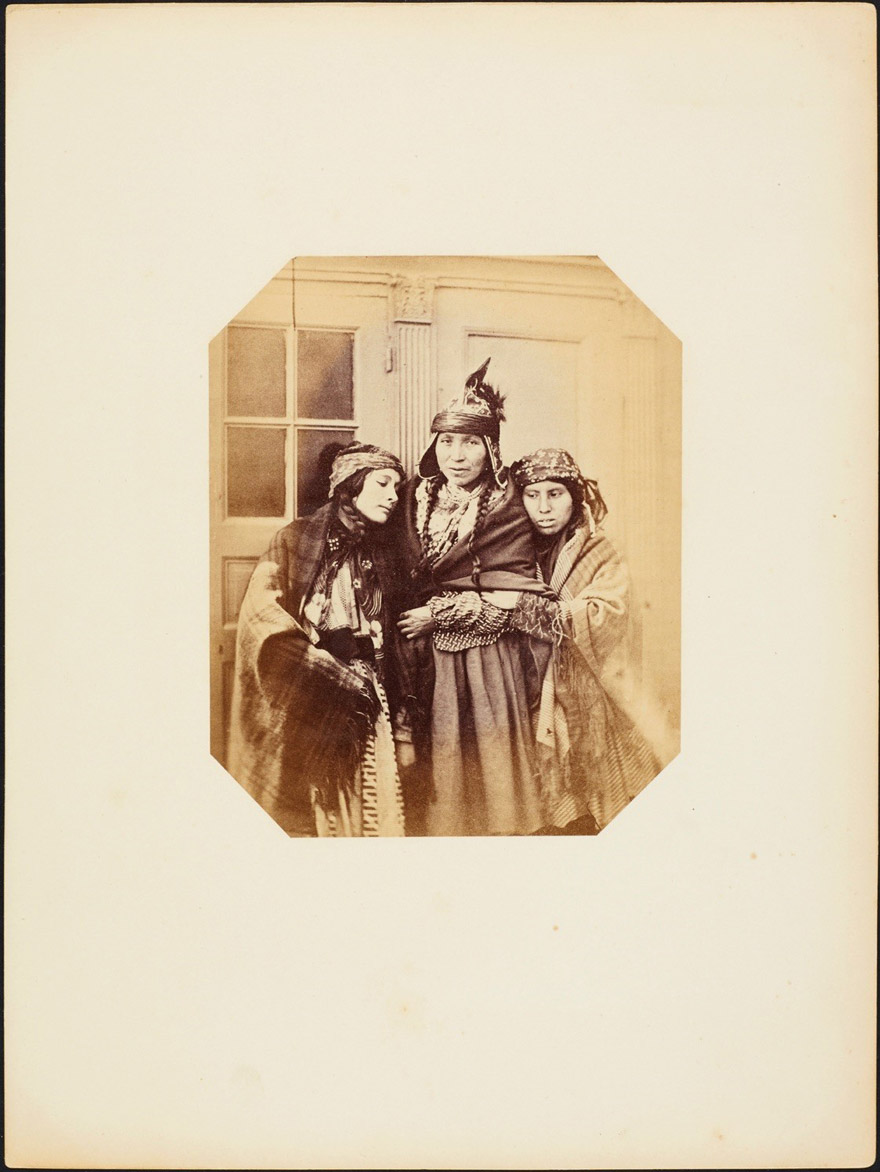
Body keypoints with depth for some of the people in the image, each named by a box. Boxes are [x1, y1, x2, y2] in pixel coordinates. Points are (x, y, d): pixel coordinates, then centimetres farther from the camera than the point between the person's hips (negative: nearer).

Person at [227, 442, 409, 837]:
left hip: (365, 696, 4)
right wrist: (328, 667, -13)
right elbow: (261, 612, -9)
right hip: (305, 697, -4)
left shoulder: (382, 554, 15)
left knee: (370, 801, -3)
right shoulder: (296, 541, 0)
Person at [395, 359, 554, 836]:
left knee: (487, 769, 2)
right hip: (427, 660, 4)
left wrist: (438, 614, -9)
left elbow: (508, 602, -10)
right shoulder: (416, 499, 7)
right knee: (436, 773, 7)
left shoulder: (506, 510, -6)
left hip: (486, 663, -4)